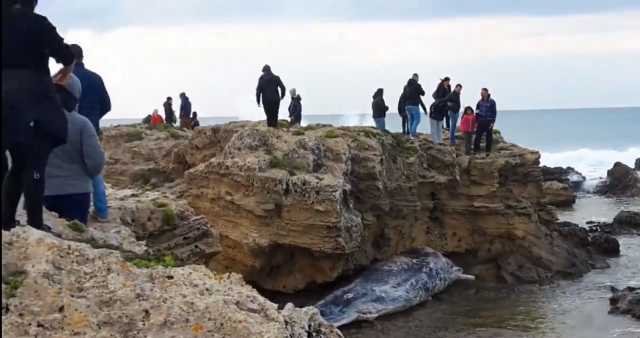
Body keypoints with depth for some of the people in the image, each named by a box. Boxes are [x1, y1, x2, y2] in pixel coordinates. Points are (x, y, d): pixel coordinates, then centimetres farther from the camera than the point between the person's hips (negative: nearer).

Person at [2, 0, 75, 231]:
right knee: (35, 165, -3)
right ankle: (35, 225, -5)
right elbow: (66, 55, -9)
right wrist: (67, 70, 13)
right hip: (32, 101, -6)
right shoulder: (36, 23, -6)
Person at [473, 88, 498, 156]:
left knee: (489, 137, 4)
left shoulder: (492, 102, -7)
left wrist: (492, 122, -12)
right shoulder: (480, 102, 6)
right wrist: (476, 120, 10)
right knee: (478, 136, 0)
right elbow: (477, 111, 16)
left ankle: (488, 151, 14)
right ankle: (476, 150, 6)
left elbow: (494, 113, -6)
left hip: (488, 122, -3)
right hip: (481, 121, 4)